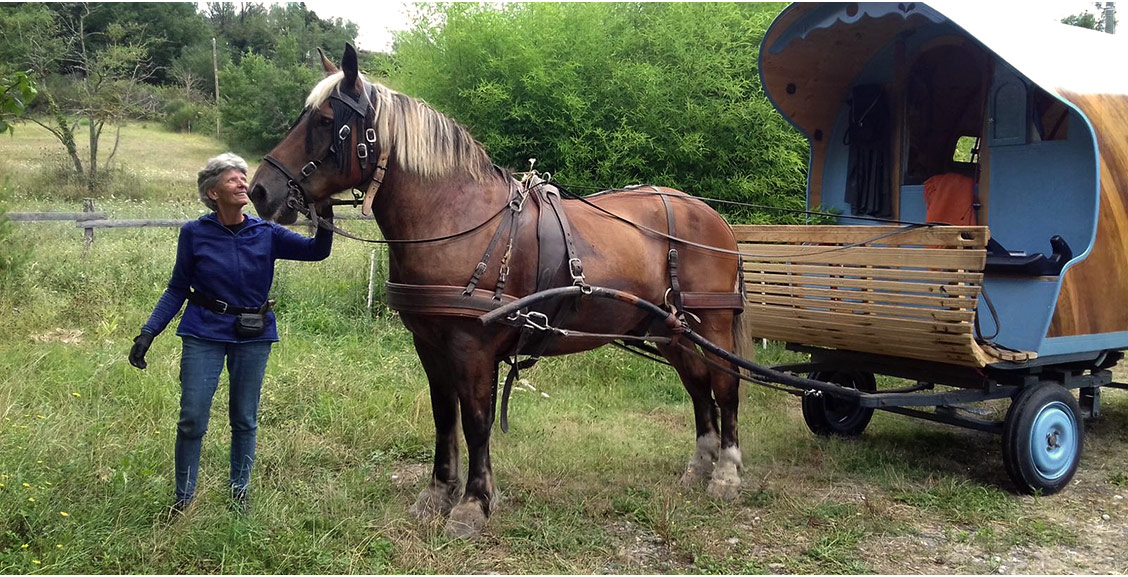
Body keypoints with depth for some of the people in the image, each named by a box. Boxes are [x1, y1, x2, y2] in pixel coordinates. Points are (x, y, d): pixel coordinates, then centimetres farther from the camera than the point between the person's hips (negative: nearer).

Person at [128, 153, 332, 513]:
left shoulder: (265, 233, -3)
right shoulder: (194, 234, -5)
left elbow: (316, 251, -13)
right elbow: (177, 290, 0)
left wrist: (325, 220, -31)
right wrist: (148, 333, -7)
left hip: (253, 337, 1)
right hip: (204, 334, -1)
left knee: (245, 419, 11)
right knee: (192, 419, 1)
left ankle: (240, 493, 28)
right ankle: (183, 497, 20)